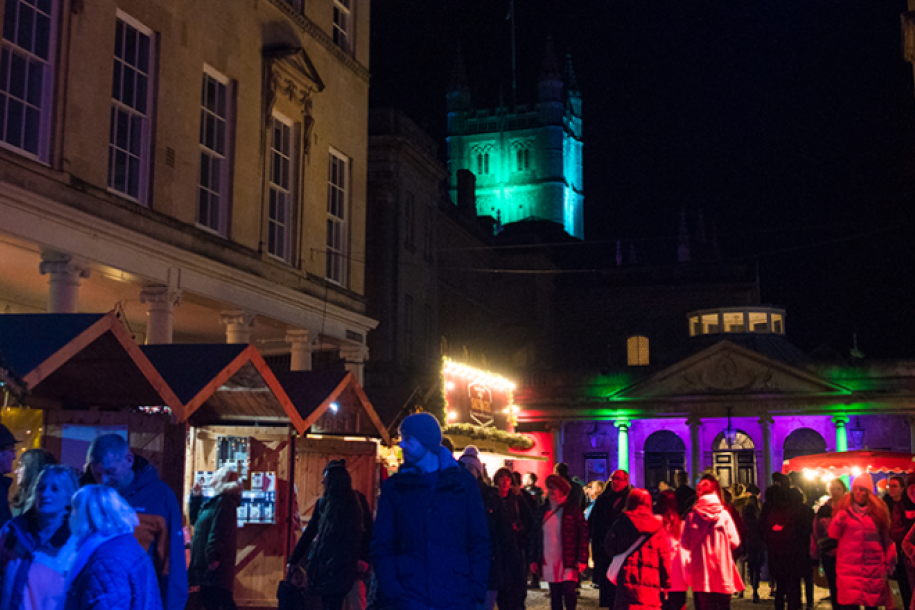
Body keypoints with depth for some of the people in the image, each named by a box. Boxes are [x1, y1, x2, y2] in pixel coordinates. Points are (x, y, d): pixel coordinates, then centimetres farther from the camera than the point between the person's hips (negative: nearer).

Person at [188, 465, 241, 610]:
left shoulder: (224, 501, -14)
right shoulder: (216, 501, 18)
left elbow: (217, 532, -22)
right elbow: (195, 520, 25)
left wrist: (212, 557, -27)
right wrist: (196, 497, 19)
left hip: (215, 565, -11)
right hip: (205, 562, 11)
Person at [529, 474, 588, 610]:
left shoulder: (573, 510, -2)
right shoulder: (543, 511, 10)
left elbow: (583, 534, -5)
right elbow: (534, 535, 13)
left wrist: (582, 559, -12)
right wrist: (533, 559, 7)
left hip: (568, 562, -4)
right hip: (548, 562, 4)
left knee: (569, 593, -11)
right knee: (555, 597, 8)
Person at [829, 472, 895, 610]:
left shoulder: (878, 510, 5)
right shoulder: (845, 510, 6)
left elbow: (887, 537, 8)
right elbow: (833, 534, 2)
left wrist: (890, 560, 6)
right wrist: (838, 521, -16)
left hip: (874, 566, 1)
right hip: (849, 566, -1)